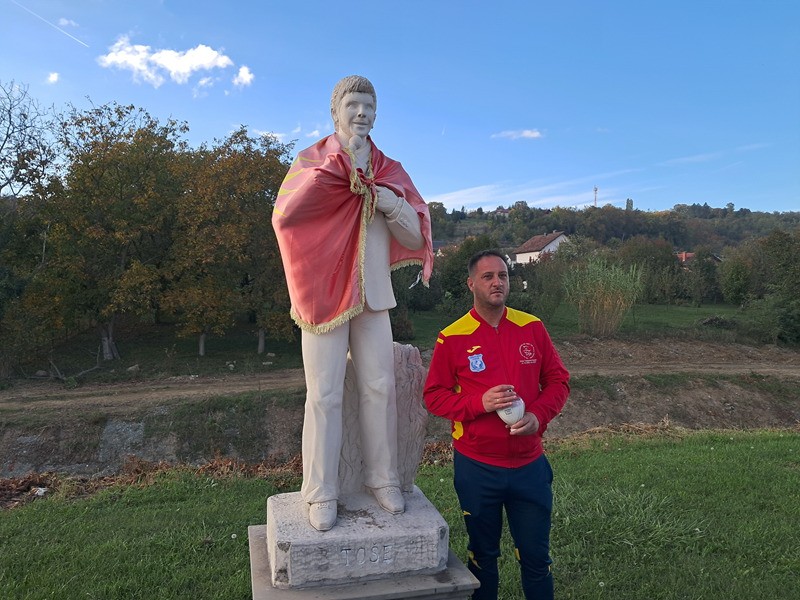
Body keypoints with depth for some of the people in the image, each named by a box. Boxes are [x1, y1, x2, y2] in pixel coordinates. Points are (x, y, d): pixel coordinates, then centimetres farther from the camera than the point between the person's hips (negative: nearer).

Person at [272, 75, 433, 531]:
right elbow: (284, 215, -17)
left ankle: (383, 479, 18)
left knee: (380, 387, 4)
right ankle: (322, 493, 8)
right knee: (325, 394, -3)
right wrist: (340, 166, -19)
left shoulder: (389, 170, 10)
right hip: (324, 291, -3)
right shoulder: (313, 160, 1)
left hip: (373, 294, 3)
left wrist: (391, 204, -14)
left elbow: (416, 236, 5)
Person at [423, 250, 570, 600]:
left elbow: (558, 380, 5)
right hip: (476, 468, -2)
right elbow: (434, 396, -5)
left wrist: (539, 415, -13)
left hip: (529, 464, 2)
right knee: (483, 556, 17)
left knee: (535, 556, 14)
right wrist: (480, 403, -21)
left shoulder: (532, 328, 0)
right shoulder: (451, 338, -8)